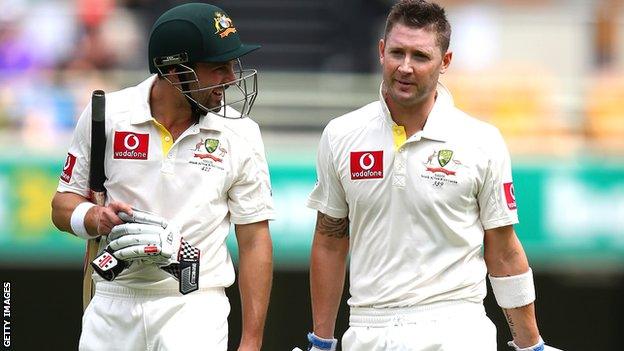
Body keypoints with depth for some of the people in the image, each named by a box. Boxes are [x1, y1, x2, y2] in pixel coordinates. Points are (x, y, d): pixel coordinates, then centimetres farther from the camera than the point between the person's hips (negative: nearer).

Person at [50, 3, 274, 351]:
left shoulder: (240, 134, -2)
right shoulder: (106, 116, -1)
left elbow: (254, 241, 1)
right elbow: (64, 204, 8)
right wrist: (96, 218, -16)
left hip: (195, 308, -1)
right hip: (113, 305, 2)